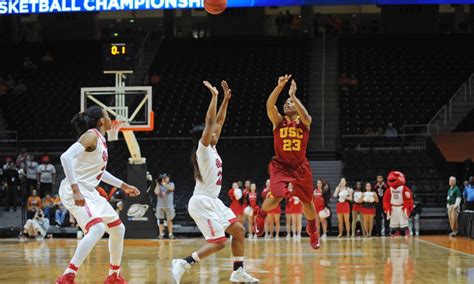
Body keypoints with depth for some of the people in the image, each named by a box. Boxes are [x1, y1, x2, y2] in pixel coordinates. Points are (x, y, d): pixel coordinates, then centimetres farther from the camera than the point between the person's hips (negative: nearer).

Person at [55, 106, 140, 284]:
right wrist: (76, 189, -33)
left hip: (89, 192, 10)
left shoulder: (101, 139, 15)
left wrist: (123, 186, 30)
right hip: (75, 192, -10)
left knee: (118, 229, 15)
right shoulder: (91, 135, -14)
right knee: (97, 228, -29)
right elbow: (66, 157, -27)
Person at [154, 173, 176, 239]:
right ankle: (161, 234, 3)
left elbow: (171, 188, -16)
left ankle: (170, 234, 3)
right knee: (160, 220, -1)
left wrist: (164, 183, -17)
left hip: (169, 206, -1)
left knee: (169, 220, 0)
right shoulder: (159, 186, 9)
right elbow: (156, 192, -8)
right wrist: (158, 184, -9)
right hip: (160, 206, 1)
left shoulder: (171, 184, 7)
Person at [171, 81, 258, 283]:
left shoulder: (212, 148, 11)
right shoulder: (203, 149, -12)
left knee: (239, 230, 10)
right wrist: (214, 96, -20)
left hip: (212, 201, 10)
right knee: (218, 242, -13)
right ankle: (183, 263, -12)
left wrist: (226, 99, 13)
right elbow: (210, 121, -21)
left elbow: (218, 122, 17)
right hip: (202, 202, -10)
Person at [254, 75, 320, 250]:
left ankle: (312, 229, 38)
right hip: (281, 165, -2)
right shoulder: (278, 121, -1)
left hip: (300, 167, 2)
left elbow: (305, 116, -28)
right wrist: (280, 86, -33)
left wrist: (293, 95, -31)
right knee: (276, 197, -24)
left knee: (307, 201, 11)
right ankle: (261, 216, 8)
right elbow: (270, 105, -20)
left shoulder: (304, 122, -2)